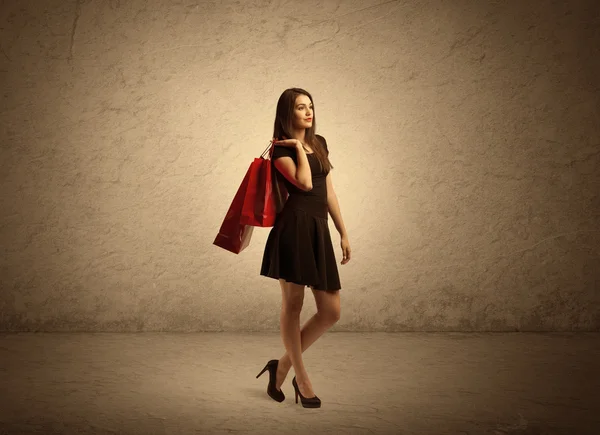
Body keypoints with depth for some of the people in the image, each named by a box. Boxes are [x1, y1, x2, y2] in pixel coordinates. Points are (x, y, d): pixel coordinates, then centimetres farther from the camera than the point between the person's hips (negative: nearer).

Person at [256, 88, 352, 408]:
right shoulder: (281, 149, 0)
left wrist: (343, 232, 17)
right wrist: (298, 147, -5)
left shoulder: (319, 143, 19)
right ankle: (301, 378, 16)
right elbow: (305, 183, -17)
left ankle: (283, 365, 18)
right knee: (293, 303, 0)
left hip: (319, 231, 7)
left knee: (331, 312, 3)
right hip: (294, 228, -7)